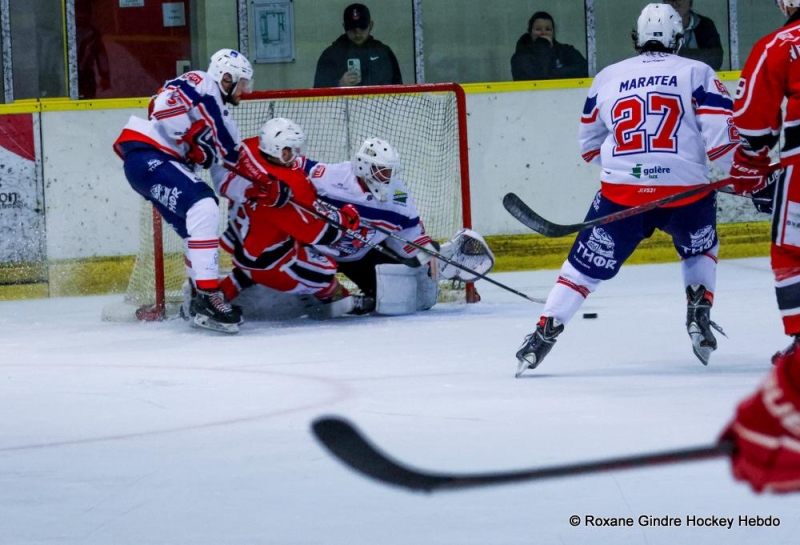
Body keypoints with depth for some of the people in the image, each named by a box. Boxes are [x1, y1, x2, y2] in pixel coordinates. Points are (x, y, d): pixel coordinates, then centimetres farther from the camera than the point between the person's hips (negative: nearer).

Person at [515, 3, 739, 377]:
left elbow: (589, 147, 22)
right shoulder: (696, 73, 5)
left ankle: (544, 335, -1)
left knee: (586, 265, 9)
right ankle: (698, 315, 13)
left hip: (621, 191, 1)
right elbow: (720, 136, -5)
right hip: (685, 189, 0)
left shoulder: (608, 78, 14)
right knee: (699, 249, 29)